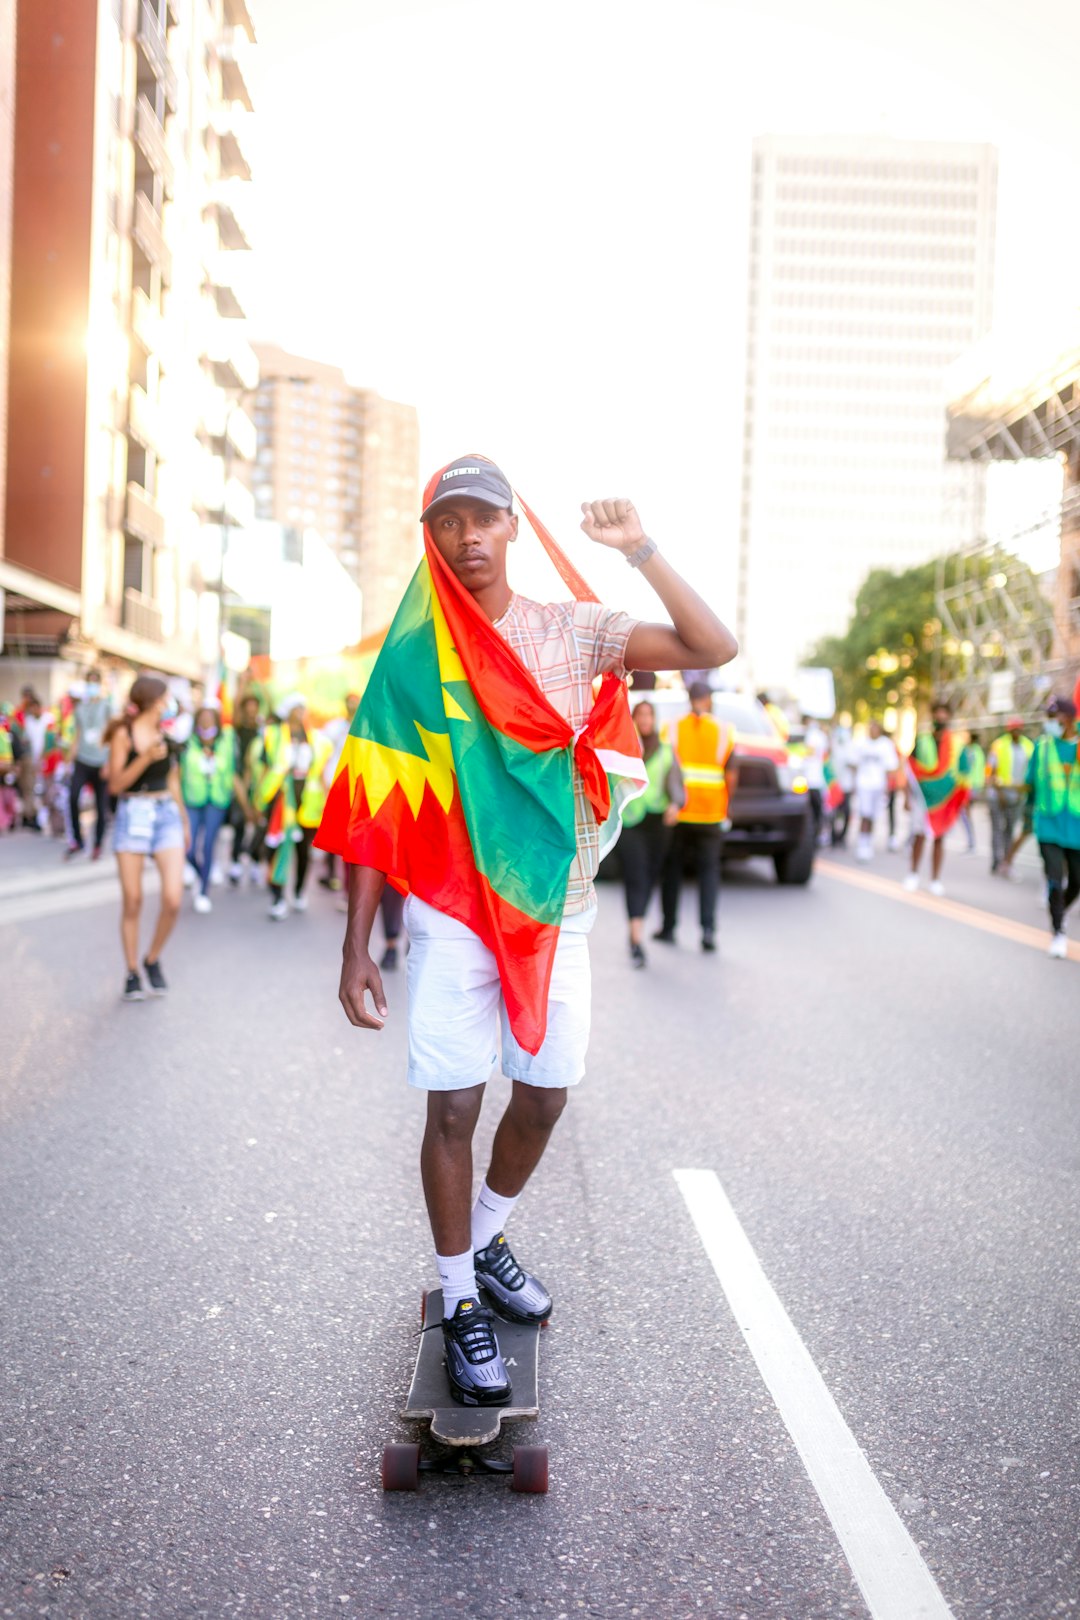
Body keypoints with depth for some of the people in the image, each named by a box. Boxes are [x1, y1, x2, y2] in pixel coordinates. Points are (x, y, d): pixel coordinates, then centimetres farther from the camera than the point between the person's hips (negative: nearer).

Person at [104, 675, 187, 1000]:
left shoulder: (168, 734, 10)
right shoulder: (123, 734, -2)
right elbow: (116, 785, -7)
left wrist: (184, 822, 22)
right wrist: (145, 758, -19)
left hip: (166, 814, 3)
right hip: (132, 815, -3)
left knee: (173, 899, -10)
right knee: (133, 902, 1)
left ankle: (153, 960, 14)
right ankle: (132, 974, 15)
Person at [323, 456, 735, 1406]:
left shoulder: (572, 631, 2)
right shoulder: (412, 657, -2)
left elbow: (714, 648, -7)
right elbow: (376, 812, -2)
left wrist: (639, 550, -15)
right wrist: (356, 946, -6)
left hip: (557, 910, 3)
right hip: (454, 912, -2)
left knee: (543, 1098, 12)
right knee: (454, 1108, 0)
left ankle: (486, 1239, 38)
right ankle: (460, 1303, 17)